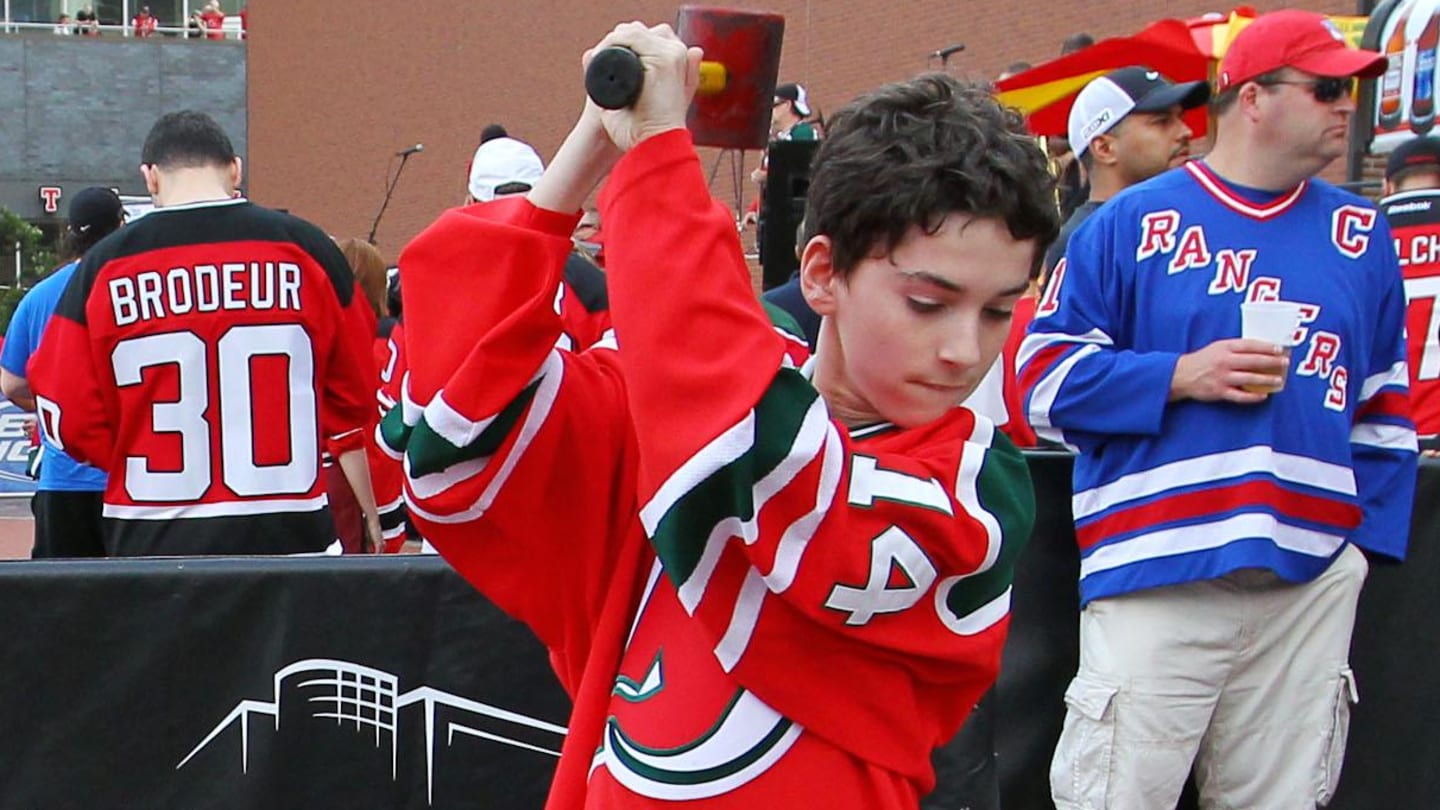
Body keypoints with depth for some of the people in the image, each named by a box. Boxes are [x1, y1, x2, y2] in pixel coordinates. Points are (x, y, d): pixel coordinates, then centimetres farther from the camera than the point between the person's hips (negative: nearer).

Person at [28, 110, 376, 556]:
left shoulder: (105, 265, -1)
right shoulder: (307, 247, -1)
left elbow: (67, 419, -1)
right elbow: (352, 397, 7)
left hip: (152, 546, 0)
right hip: (288, 536, 0)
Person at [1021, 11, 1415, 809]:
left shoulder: (1361, 234, 16)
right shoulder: (1132, 222, 4)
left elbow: (1384, 405, 18)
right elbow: (1047, 375, 0)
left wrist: (1367, 535, 9)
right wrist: (1182, 377, -11)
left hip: (1312, 586, 4)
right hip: (1155, 581, -4)